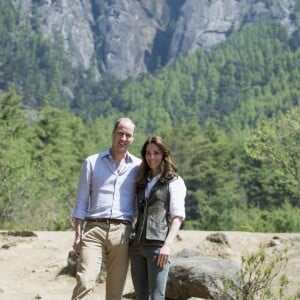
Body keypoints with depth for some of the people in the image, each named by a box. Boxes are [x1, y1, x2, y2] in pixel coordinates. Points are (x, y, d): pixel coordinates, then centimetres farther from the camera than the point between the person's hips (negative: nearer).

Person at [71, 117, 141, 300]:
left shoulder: (138, 166, 10)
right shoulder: (92, 162, 9)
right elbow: (81, 202, 8)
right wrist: (78, 234, 0)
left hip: (121, 231, 1)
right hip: (94, 229, -1)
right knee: (85, 282, -16)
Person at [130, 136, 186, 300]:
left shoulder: (174, 182, 4)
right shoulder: (141, 183, 22)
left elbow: (178, 216, -5)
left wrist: (168, 244, -16)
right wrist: (129, 239, 9)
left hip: (157, 245, -6)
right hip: (137, 246, 6)